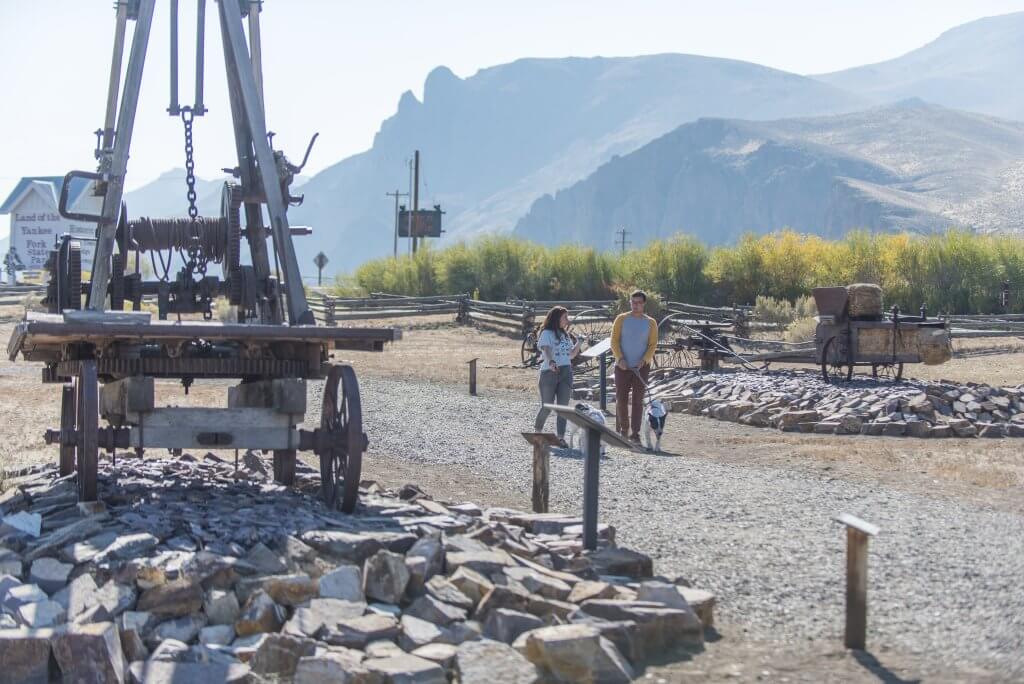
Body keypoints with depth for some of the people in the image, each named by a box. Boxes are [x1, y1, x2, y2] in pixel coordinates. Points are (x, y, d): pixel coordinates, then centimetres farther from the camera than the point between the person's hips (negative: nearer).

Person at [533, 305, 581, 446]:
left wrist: (578, 343, 7)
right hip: (549, 372, -6)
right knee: (547, 407, -1)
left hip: (566, 373, 6)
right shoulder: (547, 333, -3)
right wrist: (551, 362, -39)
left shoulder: (565, 335, 18)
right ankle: (537, 431, 22)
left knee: (563, 407, -3)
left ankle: (561, 437, -3)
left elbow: (571, 355, 22)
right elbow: (546, 350, -20)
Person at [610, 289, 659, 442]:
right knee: (621, 399, 2)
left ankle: (635, 433, -2)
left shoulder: (651, 323, 4)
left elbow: (653, 345, 1)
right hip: (622, 366, 0)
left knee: (637, 400, -3)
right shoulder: (621, 319, 2)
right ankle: (622, 430, 17)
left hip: (641, 367, 0)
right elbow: (614, 341, -1)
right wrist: (620, 358, -15)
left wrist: (644, 360, -14)